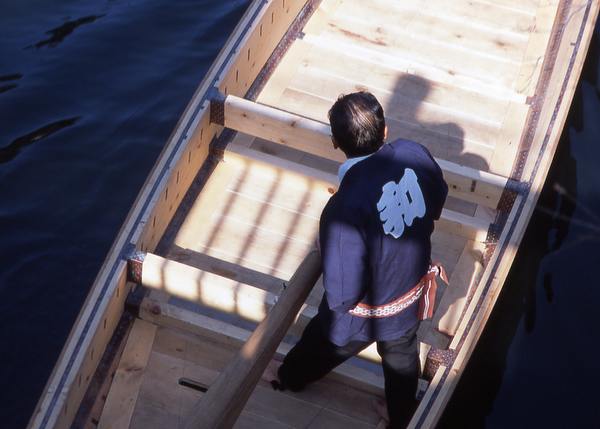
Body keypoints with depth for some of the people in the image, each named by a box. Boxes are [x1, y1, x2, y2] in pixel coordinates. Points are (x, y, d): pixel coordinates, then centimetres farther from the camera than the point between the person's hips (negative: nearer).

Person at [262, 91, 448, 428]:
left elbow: (343, 294, -32)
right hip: (413, 294, 4)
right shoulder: (414, 154, -25)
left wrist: (325, 248, -14)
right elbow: (437, 204, -2)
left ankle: (289, 377, 63)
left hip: (366, 313, -4)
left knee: (322, 345, 30)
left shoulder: (346, 208, -42)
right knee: (402, 357, 34)